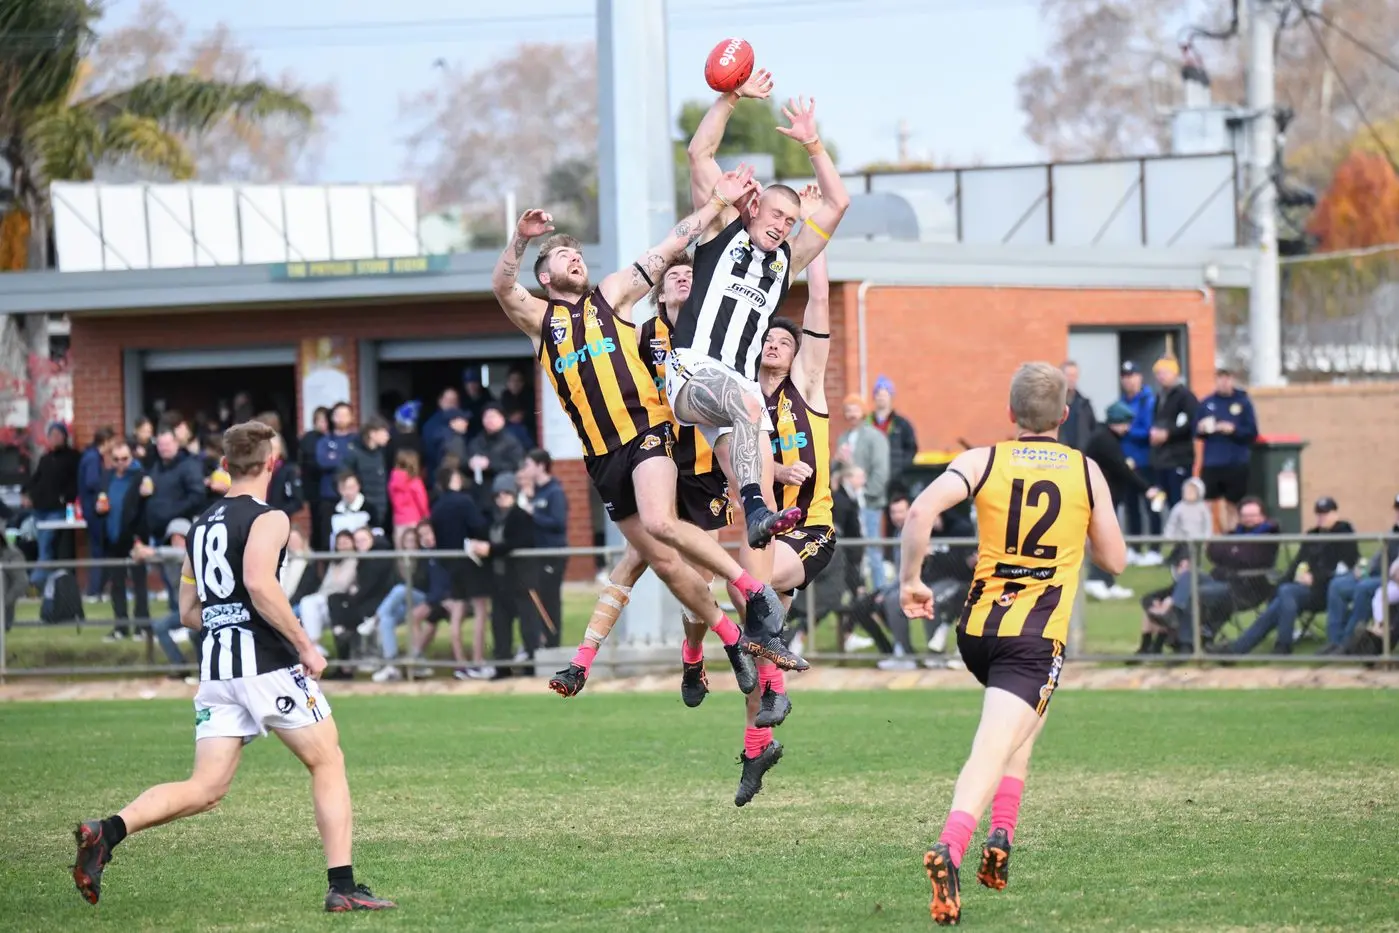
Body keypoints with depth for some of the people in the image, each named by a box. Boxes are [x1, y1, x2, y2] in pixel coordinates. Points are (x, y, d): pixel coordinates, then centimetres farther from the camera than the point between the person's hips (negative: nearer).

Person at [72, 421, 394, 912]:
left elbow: (188, 612, 21)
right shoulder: (268, 519, -5)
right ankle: (342, 887, 6)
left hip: (215, 665, 6)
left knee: (205, 789, 2)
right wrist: (304, 645, -15)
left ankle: (106, 831, -19)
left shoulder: (201, 525, 18)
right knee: (327, 763, 9)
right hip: (266, 662, -6)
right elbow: (260, 584, -22)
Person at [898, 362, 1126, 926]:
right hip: (1038, 637, -3)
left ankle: (1002, 836, 19)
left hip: (977, 626, 3)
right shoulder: (1086, 472, 4)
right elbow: (1114, 560, 10)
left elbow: (921, 511, -14)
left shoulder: (983, 461, 3)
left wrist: (910, 581, -3)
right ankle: (951, 846, -35)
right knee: (993, 751, -13)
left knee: (1020, 729, 29)